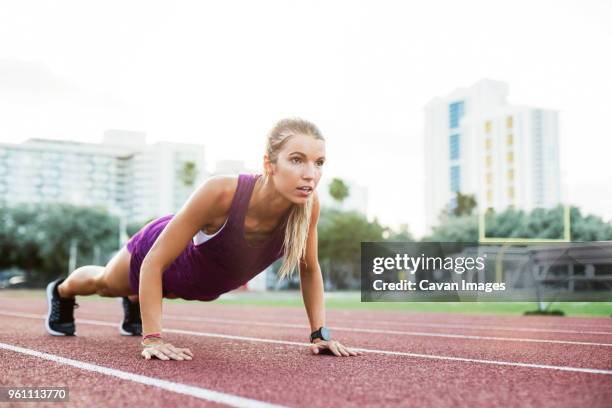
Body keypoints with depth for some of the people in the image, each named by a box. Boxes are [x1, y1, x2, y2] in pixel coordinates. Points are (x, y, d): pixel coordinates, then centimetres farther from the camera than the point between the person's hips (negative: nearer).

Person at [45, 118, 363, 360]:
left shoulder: (308, 204, -35)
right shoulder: (219, 192, -48)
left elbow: (309, 269, -14)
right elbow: (153, 263, -37)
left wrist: (320, 333, -17)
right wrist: (152, 338, -39)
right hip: (160, 253, -3)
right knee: (104, 282, 32)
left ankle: (135, 305, 75)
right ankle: (61, 291, 66)